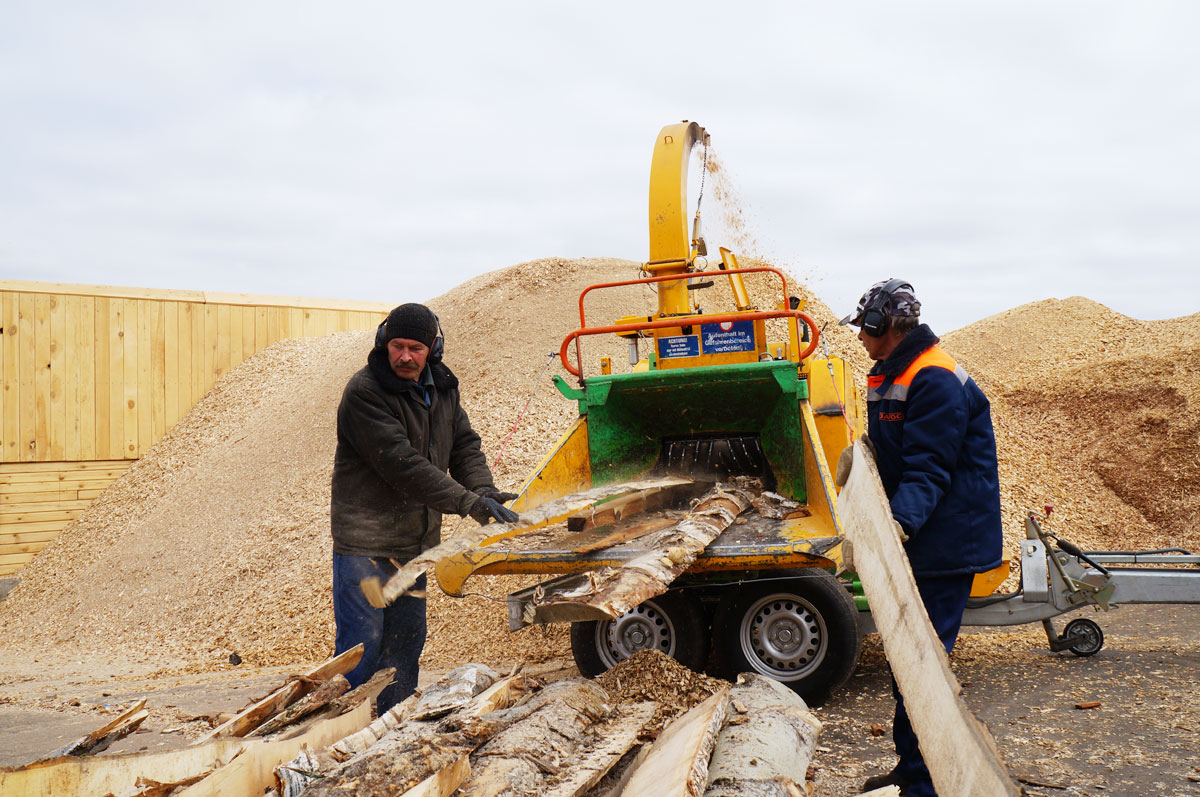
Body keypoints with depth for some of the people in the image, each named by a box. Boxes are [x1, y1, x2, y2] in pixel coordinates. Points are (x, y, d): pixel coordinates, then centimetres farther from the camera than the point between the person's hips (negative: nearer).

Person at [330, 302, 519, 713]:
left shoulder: (442, 386, 6)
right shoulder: (364, 391, -17)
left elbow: (464, 445, 6)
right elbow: (401, 465, -25)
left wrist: (484, 491, -15)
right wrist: (469, 501, -28)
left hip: (416, 538, 7)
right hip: (365, 537, -7)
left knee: (407, 637, 14)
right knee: (362, 641, -5)